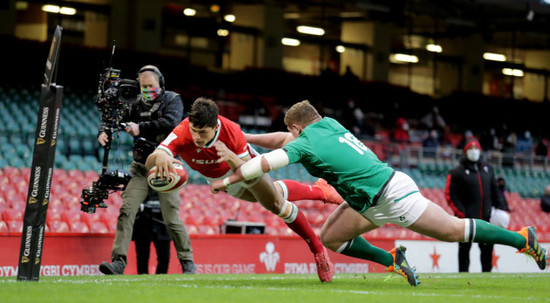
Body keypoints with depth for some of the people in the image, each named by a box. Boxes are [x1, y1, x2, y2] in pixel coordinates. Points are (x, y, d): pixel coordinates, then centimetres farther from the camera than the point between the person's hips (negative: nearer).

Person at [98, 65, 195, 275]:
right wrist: (104, 131, -12)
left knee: (171, 218, -5)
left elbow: (171, 123, -19)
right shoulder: (137, 104, 11)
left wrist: (141, 128, -23)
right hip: (141, 169, 4)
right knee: (126, 211, -12)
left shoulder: (172, 100, 0)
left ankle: (187, 262, 11)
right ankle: (118, 262, -14)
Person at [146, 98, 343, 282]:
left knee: (277, 204, -5)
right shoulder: (182, 133, -43)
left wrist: (231, 157, -58)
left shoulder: (231, 131, -42)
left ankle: (317, 249, 19)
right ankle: (318, 191, 50)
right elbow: (149, 162, -54)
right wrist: (159, 157, -79)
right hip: (218, 178, 2)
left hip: (241, 160, -2)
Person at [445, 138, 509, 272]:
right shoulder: (457, 172, -3)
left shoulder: (488, 169, 14)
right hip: (466, 218, -4)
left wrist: (500, 208, 8)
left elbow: (495, 191, 19)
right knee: (465, 248, 0)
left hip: (486, 217, 5)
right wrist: (461, 213, -15)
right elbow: (451, 195, -8)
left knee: (487, 248, 6)